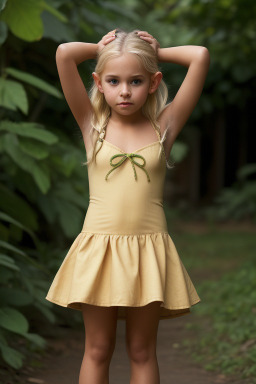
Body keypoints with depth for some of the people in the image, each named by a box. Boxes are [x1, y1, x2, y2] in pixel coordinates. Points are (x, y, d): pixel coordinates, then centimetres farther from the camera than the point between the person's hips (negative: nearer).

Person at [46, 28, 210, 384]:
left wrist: (156, 51, 10)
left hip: (147, 250, 0)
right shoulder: (92, 124, 4)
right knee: (97, 350, 7)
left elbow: (200, 56, -2)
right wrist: (102, 48, 9)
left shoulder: (163, 126, 4)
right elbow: (64, 53, -5)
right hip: (98, 248, 0)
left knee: (142, 351, 9)